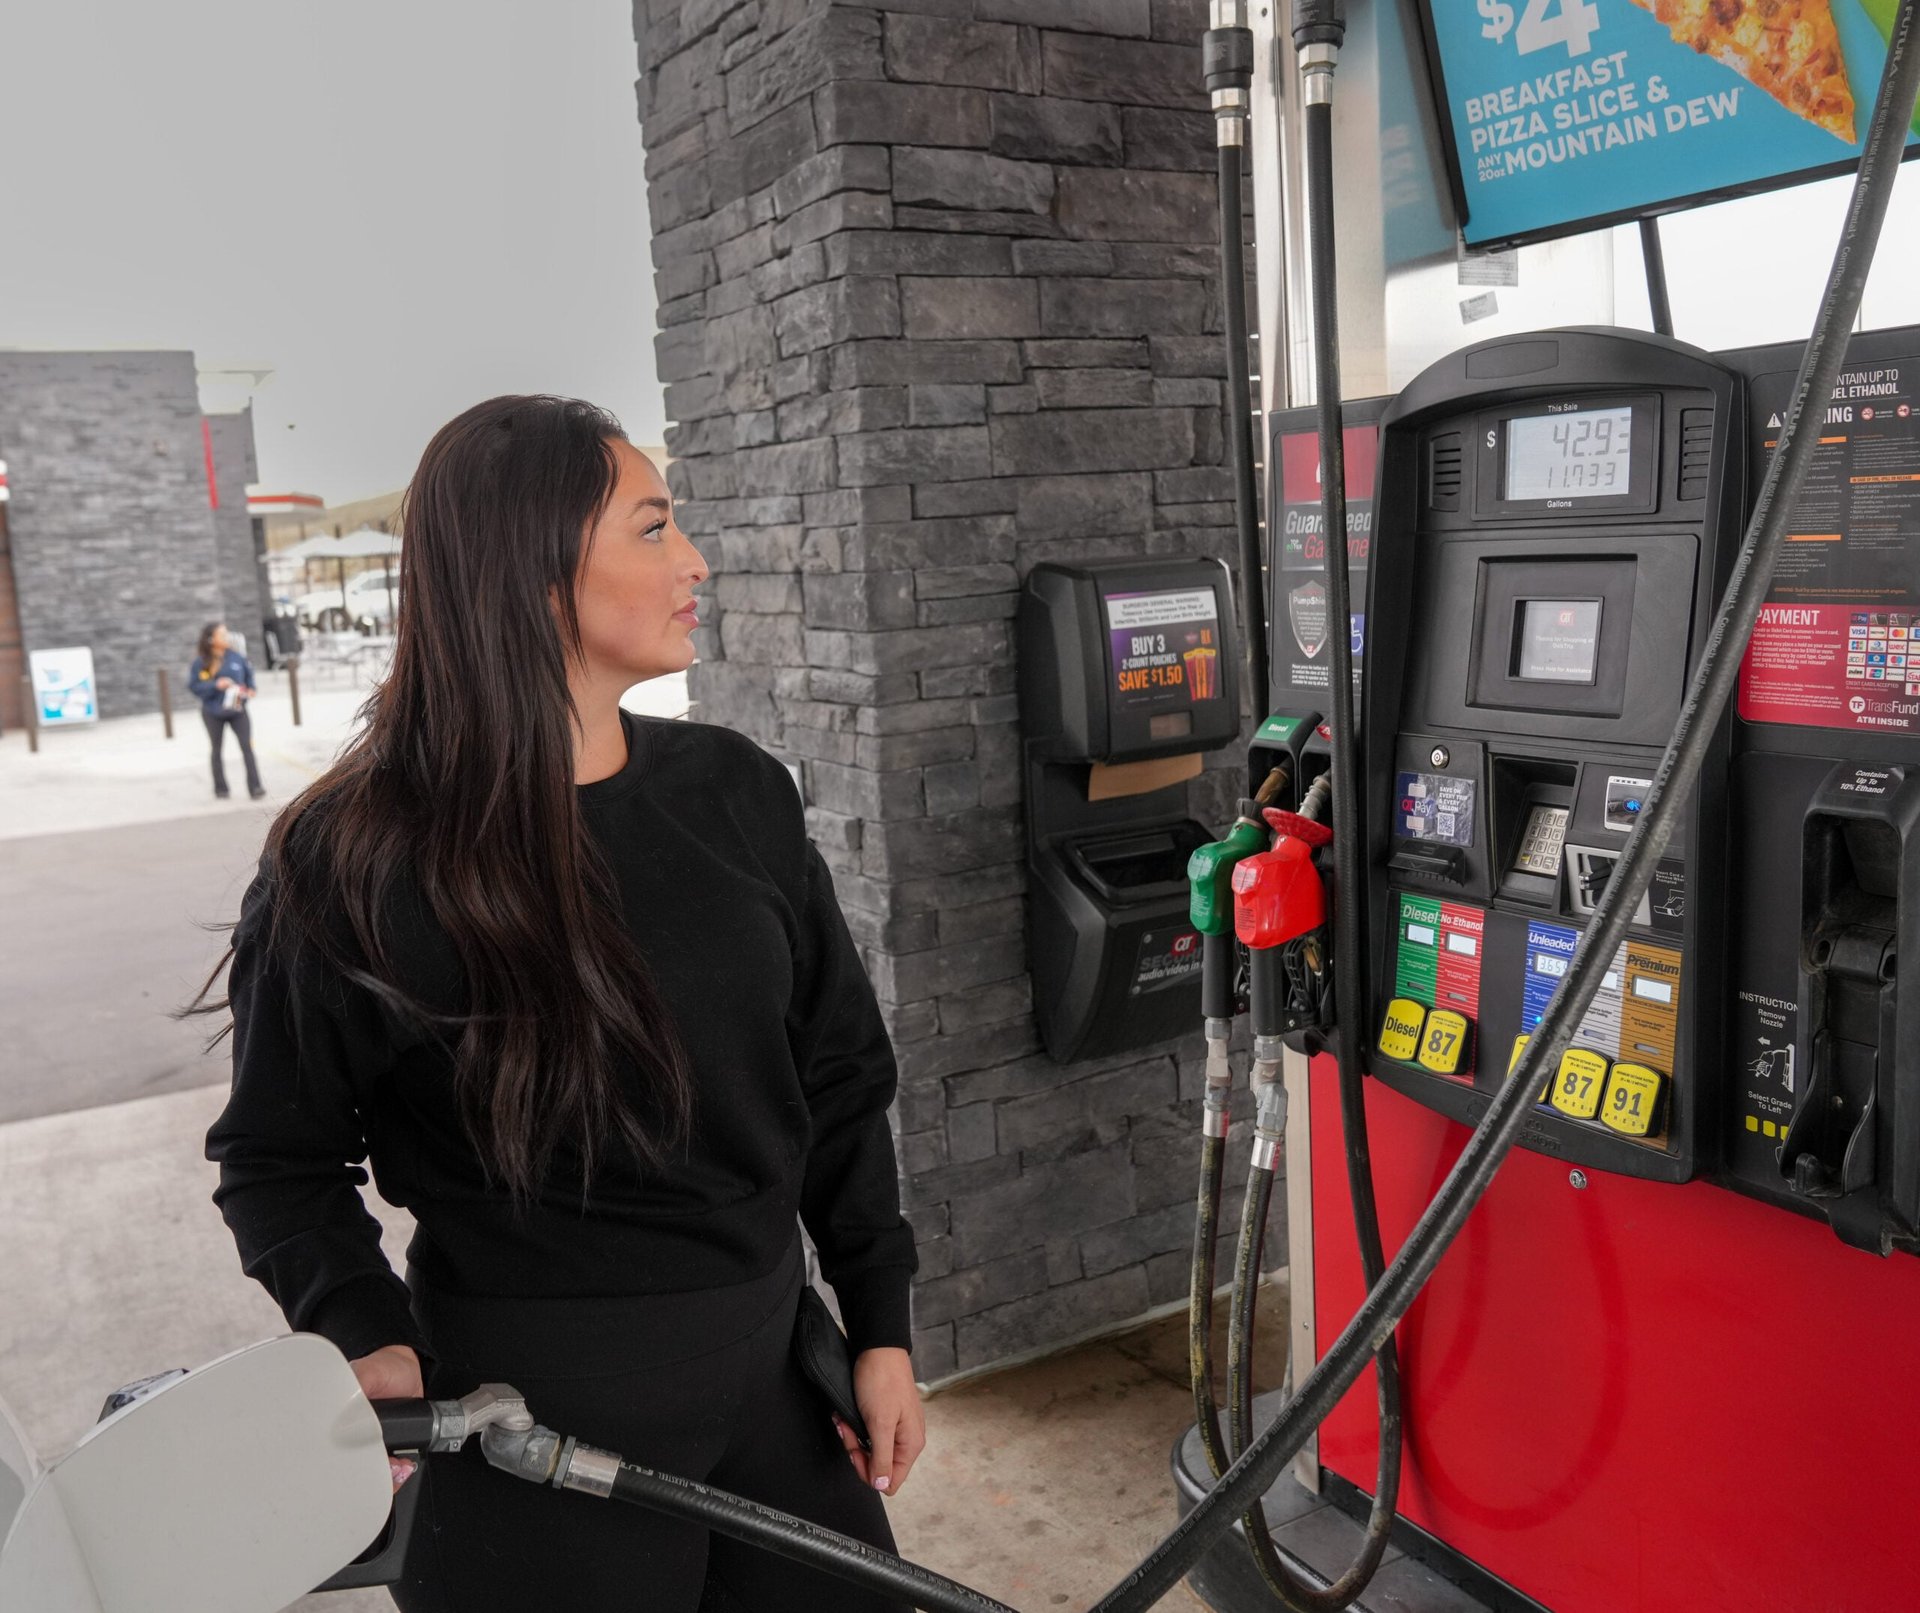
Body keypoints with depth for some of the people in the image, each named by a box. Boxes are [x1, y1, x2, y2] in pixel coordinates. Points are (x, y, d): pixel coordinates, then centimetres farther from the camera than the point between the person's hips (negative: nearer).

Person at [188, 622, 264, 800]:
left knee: (247, 746, -11)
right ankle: (220, 789, 25)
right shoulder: (200, 662, -11)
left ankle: (255, 787, -12)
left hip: (237, 709, 1)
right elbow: (194, 686, -12)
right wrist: (216, 685, -24)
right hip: (213, 713, 0)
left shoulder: (235, 656, -4)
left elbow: (249, 672, 10)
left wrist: (251, 689, -5)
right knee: (217, 750, 13)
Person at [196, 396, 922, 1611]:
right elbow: (279, 1156, -3)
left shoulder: (736, 792, -1)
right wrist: (369, 1339, -19)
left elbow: (841, 1079, 5)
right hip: (532, 1418, -4)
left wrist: (882, 1330, 6)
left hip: (772, 1367, 5)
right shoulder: (353, 863, -13)